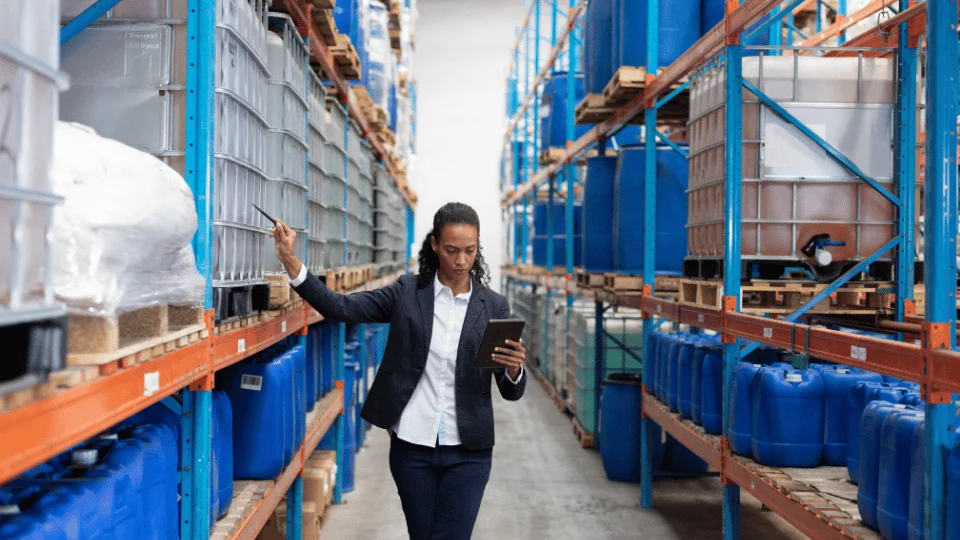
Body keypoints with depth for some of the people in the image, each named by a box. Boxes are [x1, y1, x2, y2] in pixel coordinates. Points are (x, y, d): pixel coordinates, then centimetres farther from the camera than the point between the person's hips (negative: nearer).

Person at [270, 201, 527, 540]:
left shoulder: (493, 305, 0)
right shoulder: (408, 292, 2)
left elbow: (511, 392, 2)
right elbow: (340, 308, -7)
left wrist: (514, 369, -21)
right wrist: (290, 261, -17)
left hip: (468, 452, -1)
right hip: (411, 447, 1)